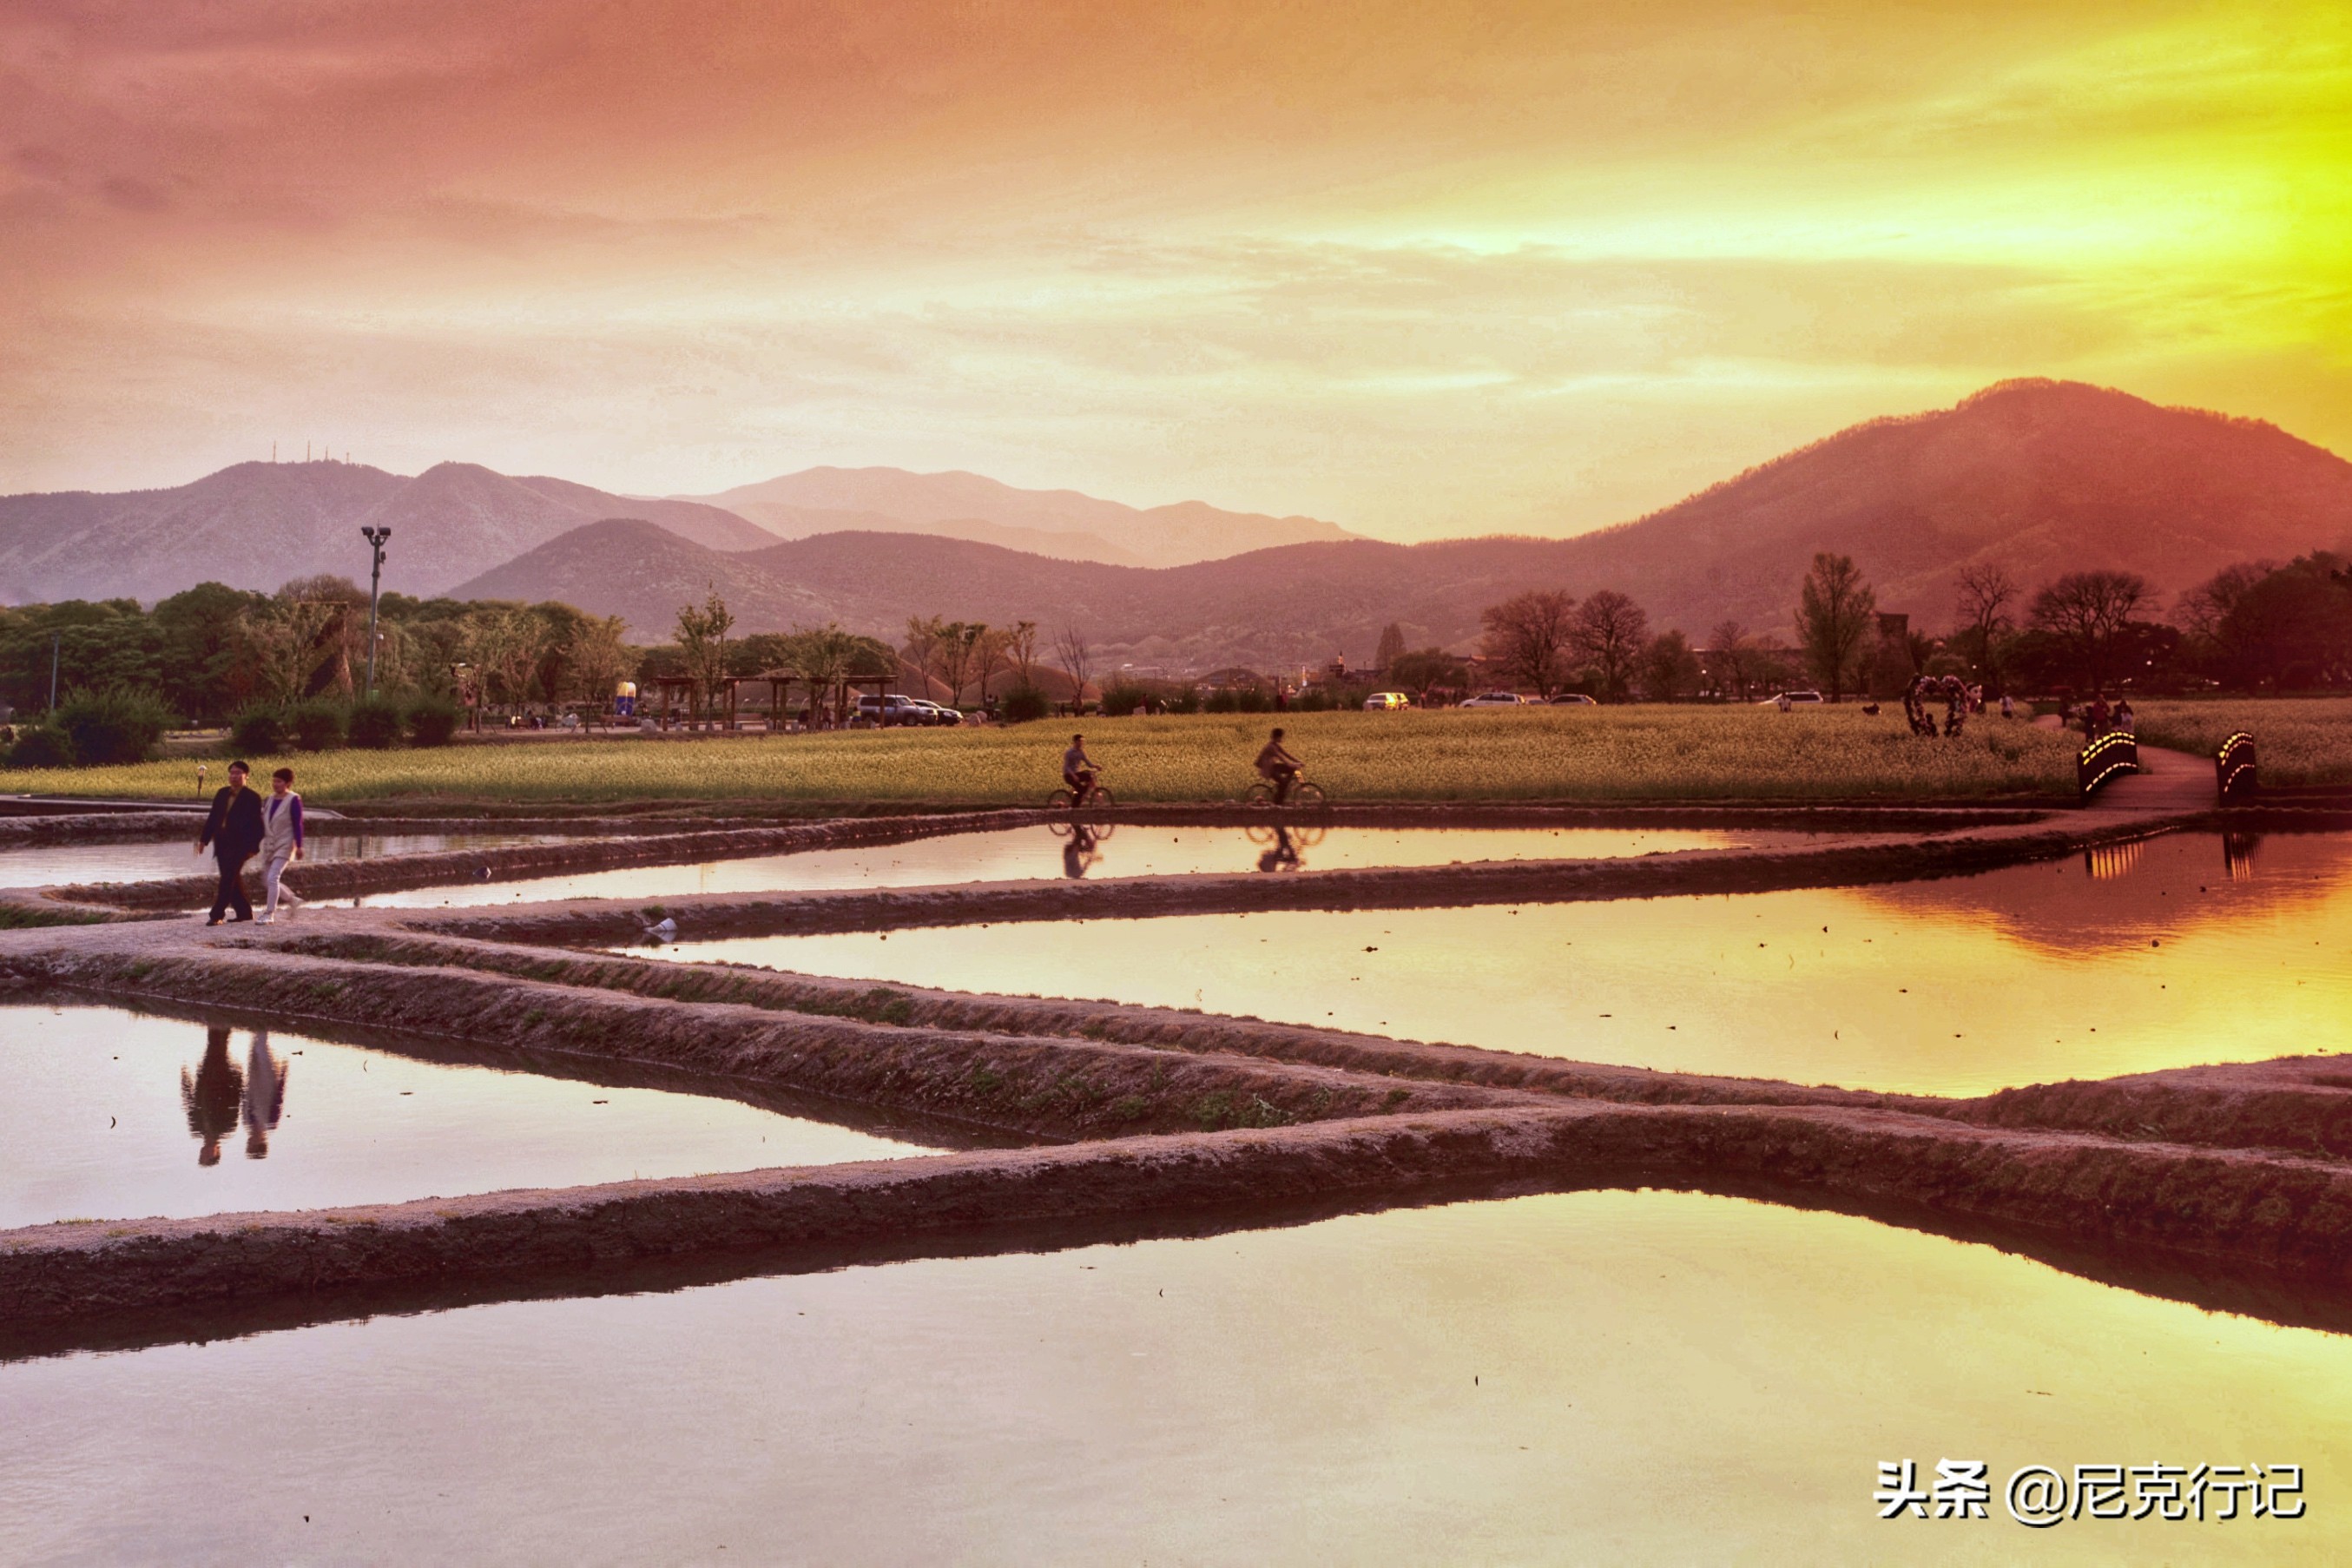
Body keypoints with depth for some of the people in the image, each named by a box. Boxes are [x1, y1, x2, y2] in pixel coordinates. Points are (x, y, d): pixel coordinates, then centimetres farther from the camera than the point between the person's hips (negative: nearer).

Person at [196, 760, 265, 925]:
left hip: (239, 844, -6)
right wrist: (204, 839, 12)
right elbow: (213, 817, 15)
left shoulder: (252, 798, -6)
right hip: (221, 842, 7)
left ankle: (217, 915, -9)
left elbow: (256, 825, -8)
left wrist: (252, 847, -12)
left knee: (228, 879, -9)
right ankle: (244, 912, 20)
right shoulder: (222, 793, 11)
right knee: (232, 879, 10)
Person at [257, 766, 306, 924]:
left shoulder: (293, 800, -10)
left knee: (272, 878, -17)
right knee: (266, 882, 10)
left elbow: (297, 825, -11)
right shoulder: (269, 800, 8)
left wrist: (298, 846, -14)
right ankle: (293, 900, 29)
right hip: (269, 845, 7)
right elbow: (262, 823, 13)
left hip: (284, 845, -7)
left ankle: (269, 914, -12)